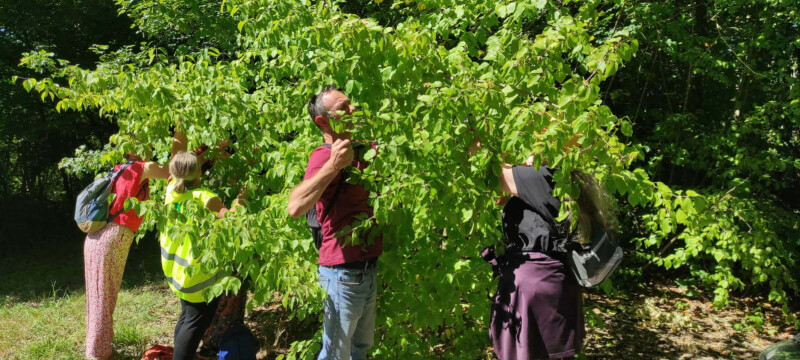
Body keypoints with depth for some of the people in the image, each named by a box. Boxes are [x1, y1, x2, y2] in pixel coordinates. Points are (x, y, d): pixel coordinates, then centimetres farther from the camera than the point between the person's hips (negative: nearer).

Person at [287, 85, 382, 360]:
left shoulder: (362, 150, 7)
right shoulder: (324, 156, -19)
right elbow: (295, 207, -35)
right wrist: (333, 165, -40)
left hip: (369, 269, 8)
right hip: (343, 272, -8)